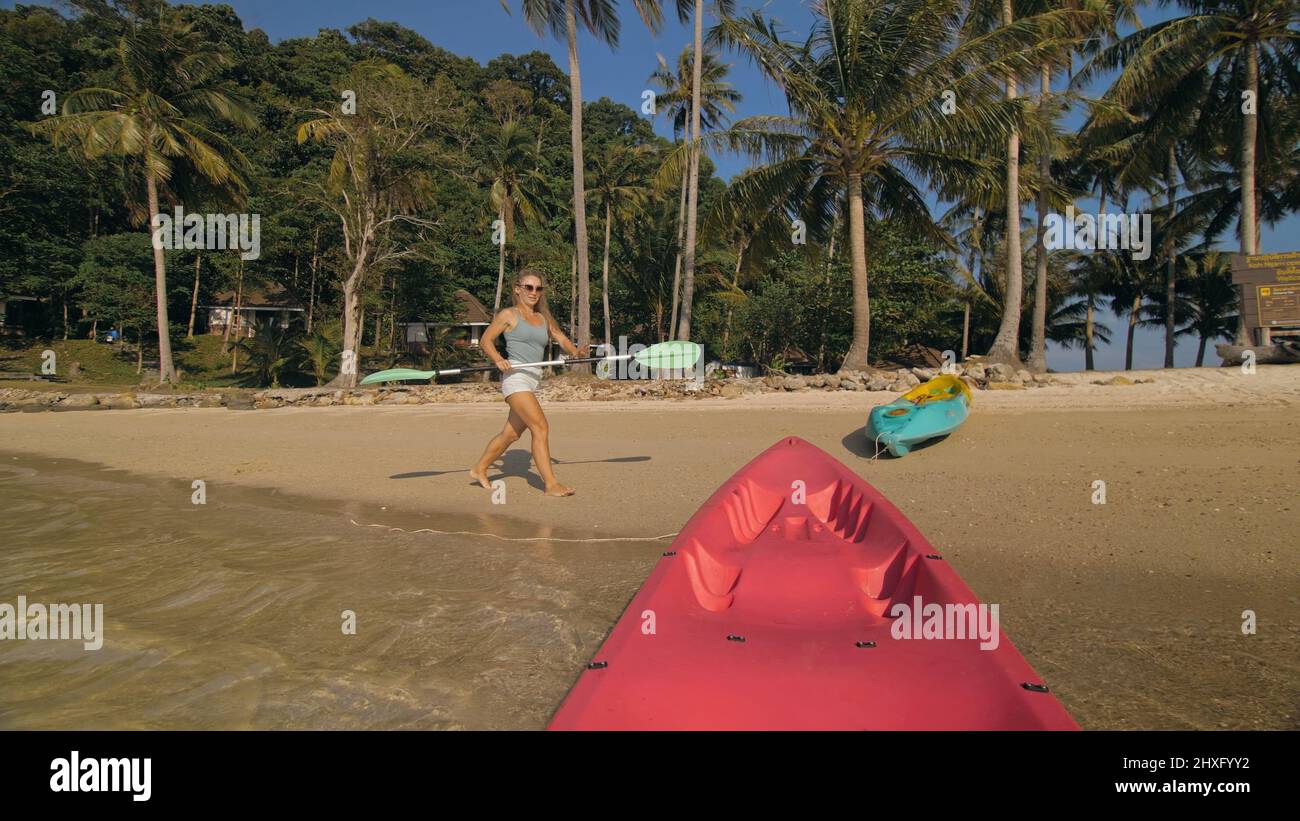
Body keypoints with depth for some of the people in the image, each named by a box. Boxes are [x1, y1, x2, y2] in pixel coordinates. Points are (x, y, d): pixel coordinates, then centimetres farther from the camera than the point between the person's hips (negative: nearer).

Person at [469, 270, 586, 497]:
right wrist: (498, 360, -15)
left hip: (533, 381, 7)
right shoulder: (509, 315, 2)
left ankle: (479, 469, 31)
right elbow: (485, 340, 3)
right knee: (540, 427, -16)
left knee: (512, 434, 13)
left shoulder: (543, 318, 19)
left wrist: (574, 351, -10)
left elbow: (561, 338, 12)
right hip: (515, 377, -7)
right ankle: (551, 484, -15)